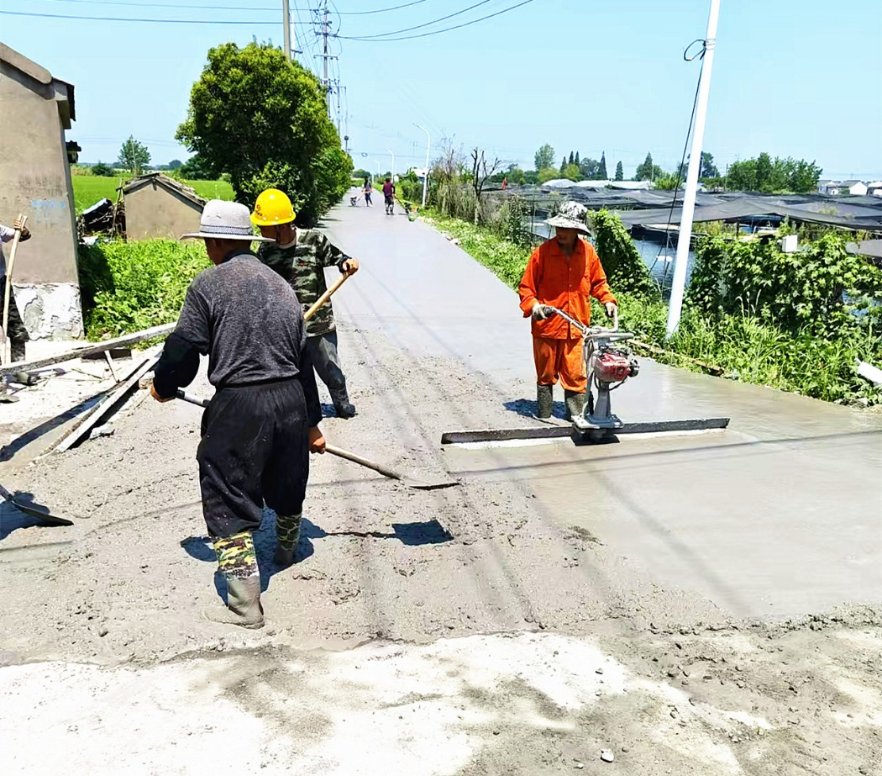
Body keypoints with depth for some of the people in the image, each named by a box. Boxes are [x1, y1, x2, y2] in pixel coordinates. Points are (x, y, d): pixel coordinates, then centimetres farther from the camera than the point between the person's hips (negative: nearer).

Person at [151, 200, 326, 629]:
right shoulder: (280, 284, 12)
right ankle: (287, 551, 53)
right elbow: (303, 357, 13)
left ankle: (245, 603, 8)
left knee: (228, 498, 5)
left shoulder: (208, 284, -7)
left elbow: (184, 347, -7)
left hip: (239, 406, -6)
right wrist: (311, 422, 19)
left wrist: (164, 385, 16)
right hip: (291, 400, 7)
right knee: (286, 484, 26)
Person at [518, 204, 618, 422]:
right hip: (547, 324, -1)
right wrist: (533, 306, -19)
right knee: (546, 373, 10)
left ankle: (576, 415, 17)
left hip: (577, 326, 2)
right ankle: (544, 414, 24)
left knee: (575, 374, 4)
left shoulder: (588, 252, 1)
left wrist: (607, 299, 0)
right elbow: (526, 286, -3)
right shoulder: (543, 252, -8)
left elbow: (598, 281, 16)